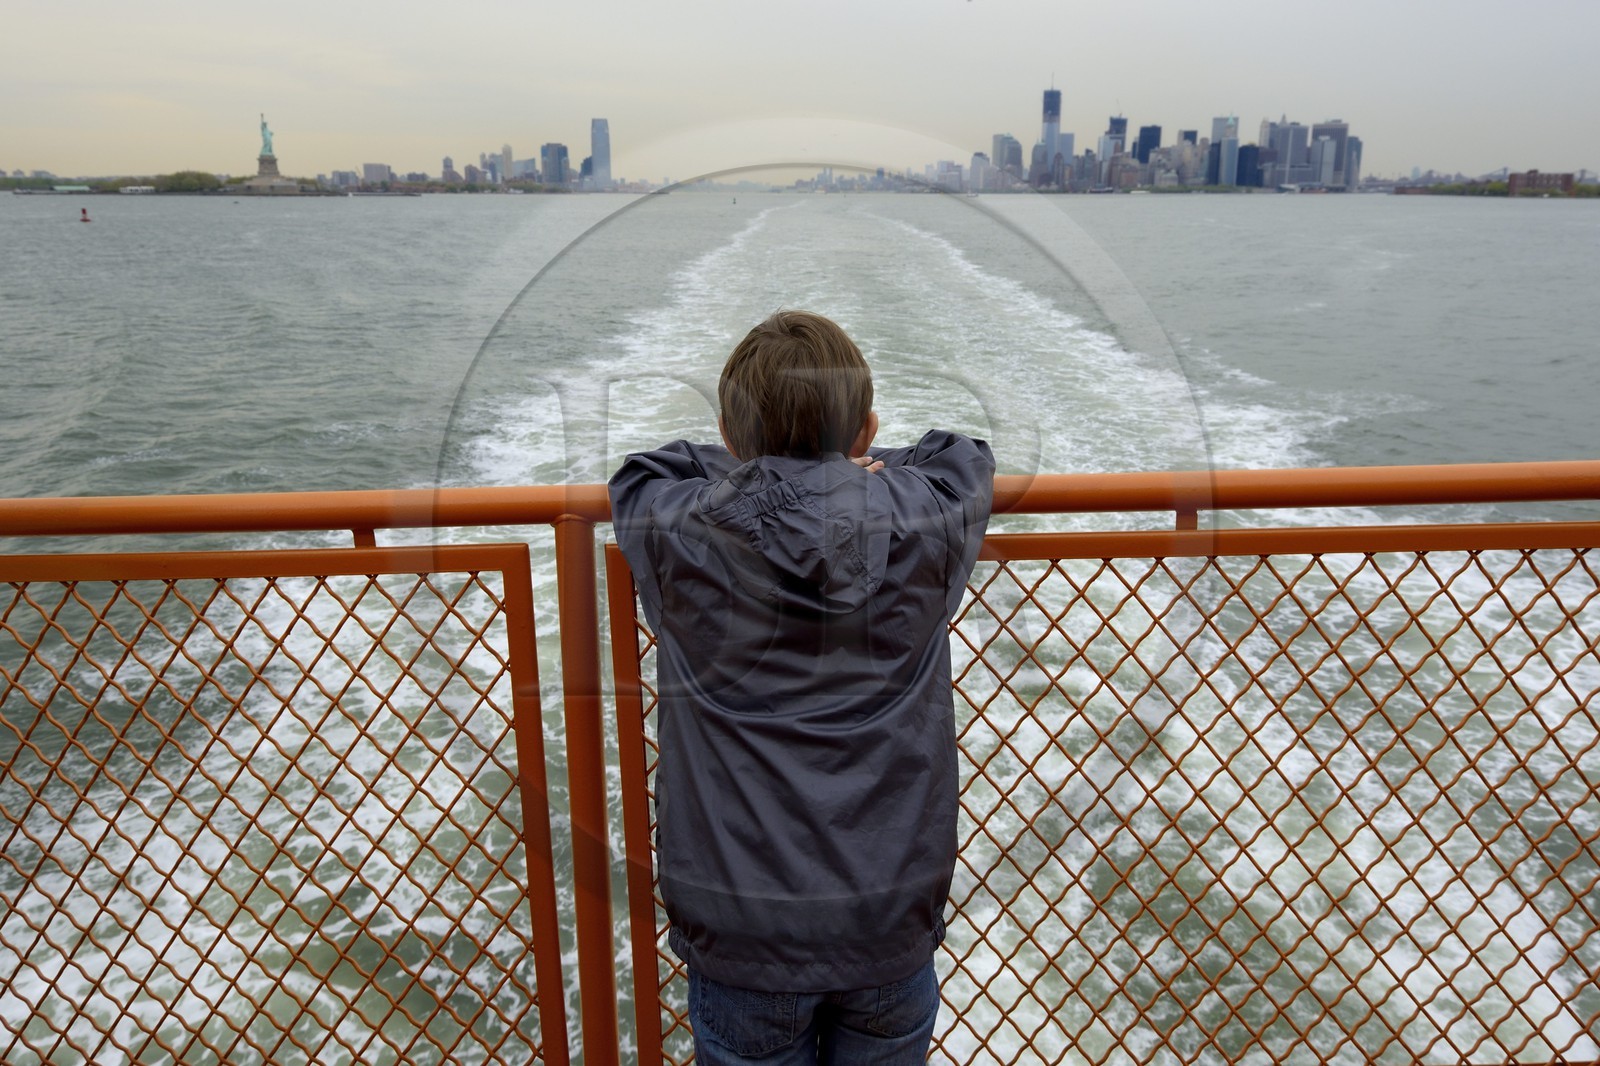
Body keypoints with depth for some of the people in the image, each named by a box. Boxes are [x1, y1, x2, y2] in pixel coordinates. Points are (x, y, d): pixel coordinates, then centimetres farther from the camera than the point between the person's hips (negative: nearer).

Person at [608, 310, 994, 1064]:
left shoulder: (681, 534, -13)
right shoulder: (920, 521, -10)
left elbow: (637, 472, 10)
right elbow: (967, 457, 13)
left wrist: (748, 470, 7)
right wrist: (861, 471, 16)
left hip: (741, 931, -1)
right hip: (890, 923, 1)